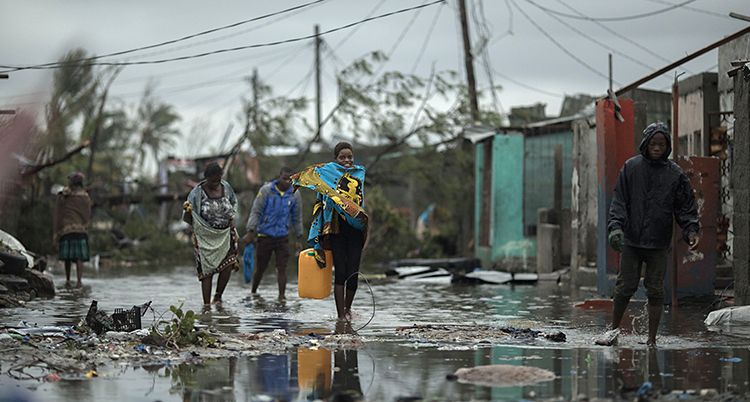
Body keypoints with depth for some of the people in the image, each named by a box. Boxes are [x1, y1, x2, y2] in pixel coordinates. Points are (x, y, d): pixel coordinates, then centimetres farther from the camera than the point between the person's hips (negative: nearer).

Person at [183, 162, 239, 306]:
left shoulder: (226, 187, 1)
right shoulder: (197, 193, -11)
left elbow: (234, 202, 22)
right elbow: (188, 219, -8)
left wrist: (232, 217, 5)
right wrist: (187, 211, -31)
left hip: (225, 234, 3)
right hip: (205, 237, -3)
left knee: (228, 265, -13)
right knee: (206, 270, -7)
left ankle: (218, 296, 11)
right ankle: (206, 305, -1)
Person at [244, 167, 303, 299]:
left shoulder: (294, 195, 2)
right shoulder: (266, 190, -7)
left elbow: (297, 218, 12)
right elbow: (255, 211, -7)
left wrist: (299, 240, 14)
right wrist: (250, 232, -14)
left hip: (282, 237, 2)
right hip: (265, 236, -2)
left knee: (282, 268, -6)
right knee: (260, 268, 7)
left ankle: (281, 296, -2)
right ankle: (253, 293, 26)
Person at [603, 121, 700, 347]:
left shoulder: (675, 173, 5)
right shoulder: (631, 167, 3)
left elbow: (685, 207, 8)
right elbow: (619, 200, 1)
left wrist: (691, 230, -7)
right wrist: (616, 226, -13)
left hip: (659, 243, 1)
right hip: (631, 240, 0)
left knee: (655, 290, 2)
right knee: (625, 287, 0)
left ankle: (652, 338, 10)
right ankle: (613, 330, 17)